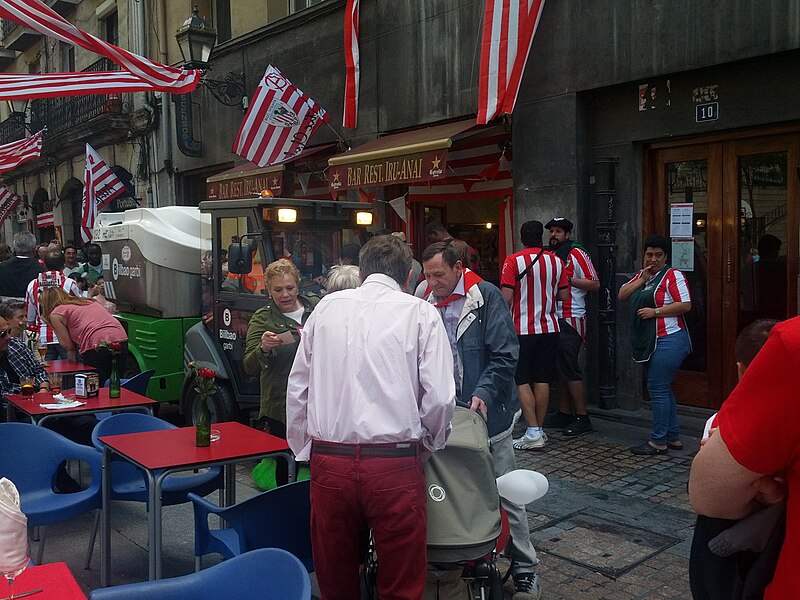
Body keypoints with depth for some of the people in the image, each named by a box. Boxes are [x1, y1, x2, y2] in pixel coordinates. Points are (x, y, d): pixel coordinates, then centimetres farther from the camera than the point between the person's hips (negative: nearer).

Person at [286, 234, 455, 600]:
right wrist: (430, 445, 11)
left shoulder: (327, 307, 8)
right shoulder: (420, 313, -1)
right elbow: (440, 397, -7)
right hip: (395, 464, -3)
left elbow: (297, 388, 9)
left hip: (328, 463, 3)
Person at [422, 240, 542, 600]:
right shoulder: (428, 305, 4)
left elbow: (506, 355, -10)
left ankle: (525, 570, 17)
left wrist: (484, 393, -20)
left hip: (486, 411, -4)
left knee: (503, 493, 3)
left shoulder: (486, 297, -7)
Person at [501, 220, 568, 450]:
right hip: (549, 328, 4)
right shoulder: (555, 261, 3)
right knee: (542, 380, 10)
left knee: (522, 381, 2)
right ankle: (539, 429, 17)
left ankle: (533, 433, -2)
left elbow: (506, 297, -16)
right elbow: (563, 295, 6)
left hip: (522, 329, -4)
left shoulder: (513, 261, -10)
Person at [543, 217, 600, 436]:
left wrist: (568, 279, -17)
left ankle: (582, 418, -3)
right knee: (559, 368, 11)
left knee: (570, 369, -9)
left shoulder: (577, 254, -7)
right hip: (554, 319, 8)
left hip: (571, 319, -8)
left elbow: (595, 284, -11)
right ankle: (564, 414, 19)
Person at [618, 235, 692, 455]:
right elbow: (622, 295, 7)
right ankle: (673, 437, 24)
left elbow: (685, 305, -15)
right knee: (663, 388, 14)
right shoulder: (641, 275, 16)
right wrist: (642, 279, -3)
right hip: (652, 342, 9)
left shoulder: (672, 275, -8)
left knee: (657, 388, -8)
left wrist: (655, 311, -18)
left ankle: (658, 441, 0)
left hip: (669, 340, -9)